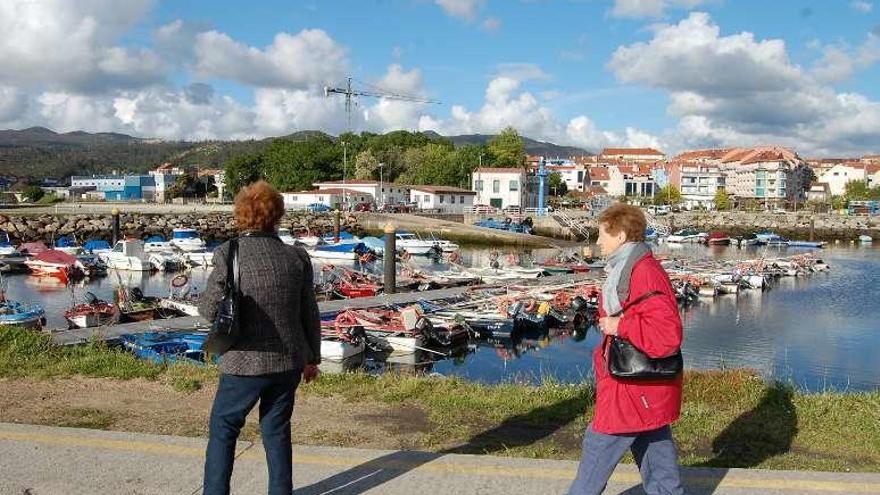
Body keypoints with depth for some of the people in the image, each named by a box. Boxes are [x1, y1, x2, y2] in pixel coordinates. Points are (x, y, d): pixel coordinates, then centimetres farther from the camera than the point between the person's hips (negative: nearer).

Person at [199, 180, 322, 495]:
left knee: (223, 428, 16)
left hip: (246, 363, -3)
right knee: (276, 430, 17)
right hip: (289, 362, 3)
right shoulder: (296, 257, -3)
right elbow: (309, 313, 4)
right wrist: (312, 357, 16)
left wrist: (208, 293, 12)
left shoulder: (229, 255, -13)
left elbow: (210, 310, -11)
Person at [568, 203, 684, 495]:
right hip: (647, 386, 10)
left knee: (598, 450, 3)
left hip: (633, 389, -10)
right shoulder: (627, 269, 13)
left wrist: (619, 326, -23)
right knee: (656, 456, 17)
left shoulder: (646, 274, -22)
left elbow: (667, 335, -30)